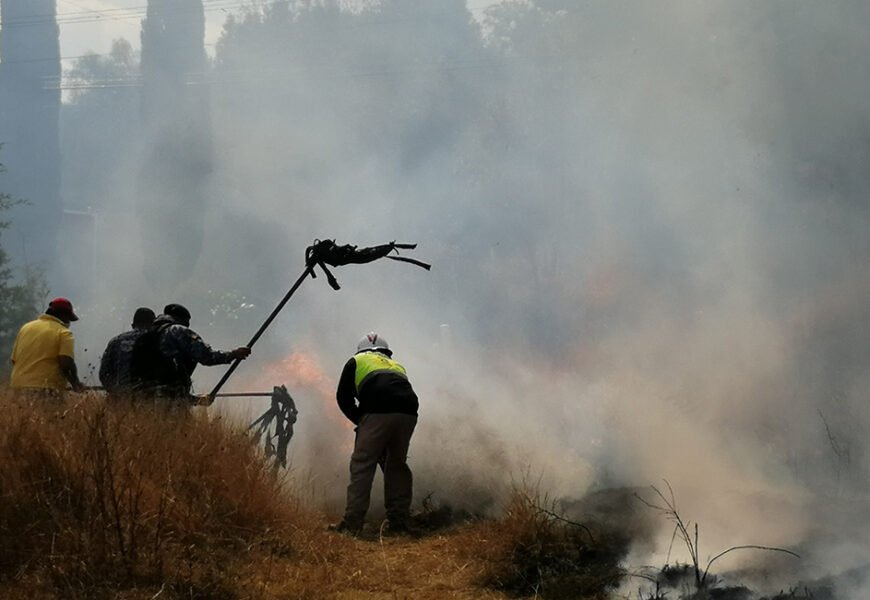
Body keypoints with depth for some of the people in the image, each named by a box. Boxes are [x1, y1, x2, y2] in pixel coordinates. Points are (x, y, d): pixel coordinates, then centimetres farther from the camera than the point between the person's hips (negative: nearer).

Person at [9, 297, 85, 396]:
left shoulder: (25, 327, 18)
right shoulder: (64, 333, -1)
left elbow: (14, 360, 20)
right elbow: (66, 364, -12)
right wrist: (76, 383, 4)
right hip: (46, 392, -6)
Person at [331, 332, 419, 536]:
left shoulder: (356, 362, 25)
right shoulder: (397, 366, 37)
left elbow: (343, 398, 16)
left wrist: (360, 421, 24)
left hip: (378, 413, -4)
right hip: (408, 414, 4)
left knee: (362, 465, 0)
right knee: (397, 466, 18)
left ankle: (352, 523, -7)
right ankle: (400, 522, 18)